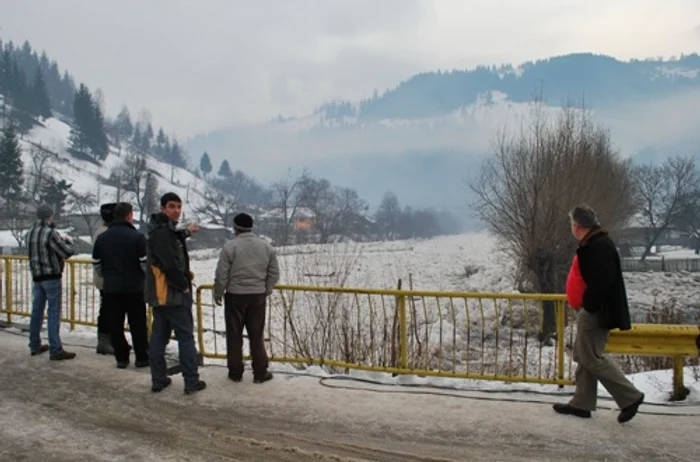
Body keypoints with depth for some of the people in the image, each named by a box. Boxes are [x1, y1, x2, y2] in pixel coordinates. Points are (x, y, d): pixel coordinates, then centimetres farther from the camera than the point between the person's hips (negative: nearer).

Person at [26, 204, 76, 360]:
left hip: (37, 277, 8)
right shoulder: (50, 233, -17)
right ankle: (55, 350, -3)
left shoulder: (30, 234, 7)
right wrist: (66, 241, 4)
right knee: (54, 313, -5)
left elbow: (35, 252, 12)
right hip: (52, 277, -7)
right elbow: (67, 252, -16)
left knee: (37, 310, 14)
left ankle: (34, 345, 24)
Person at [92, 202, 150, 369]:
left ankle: (121, 358, 12)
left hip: (110, 288, 4)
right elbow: (145, 263, -12)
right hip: (134, 288, -4)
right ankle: (142, 358, 10)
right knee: (138, 324, 5)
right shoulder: (137, 237, -11)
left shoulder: (102, 238, 5)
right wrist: (142, 276, 8)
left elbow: (96, 264, 9)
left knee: (115, 325, 9)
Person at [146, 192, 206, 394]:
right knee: (186, 336, -1)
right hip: (174, 294, -10)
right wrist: (184, 286, -15)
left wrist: (186, 231, 44)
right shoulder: (162, 232, -20)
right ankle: (192, 382, 4)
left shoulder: (162, 229, 11)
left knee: (158, 336, 12)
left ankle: (158, 380, 19)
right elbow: (170, 265, -26)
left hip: (159, 294, 10)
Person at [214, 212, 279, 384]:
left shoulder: (230, 246, -10)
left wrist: (218, 294, 6)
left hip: (235, 296, -3)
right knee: (257, 336, 10)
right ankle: (260, 373, 13)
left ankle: (235, 372, 17)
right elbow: (274, 274, 5)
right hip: (258, 296, 3)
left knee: (234, 336, 10)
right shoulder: (267, 247, 2)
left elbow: (221, 275, -9)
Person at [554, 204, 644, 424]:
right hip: (593, 310, 11)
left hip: (597, 312, -11)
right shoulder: (593, 243, 13)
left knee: (592, 359, -5)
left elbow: (603, 281, -29)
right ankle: (581, 403, 20)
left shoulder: (600, 246, -20)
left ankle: (630, 397, 4)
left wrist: (588, 305, -21)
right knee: (584, 357, 13)